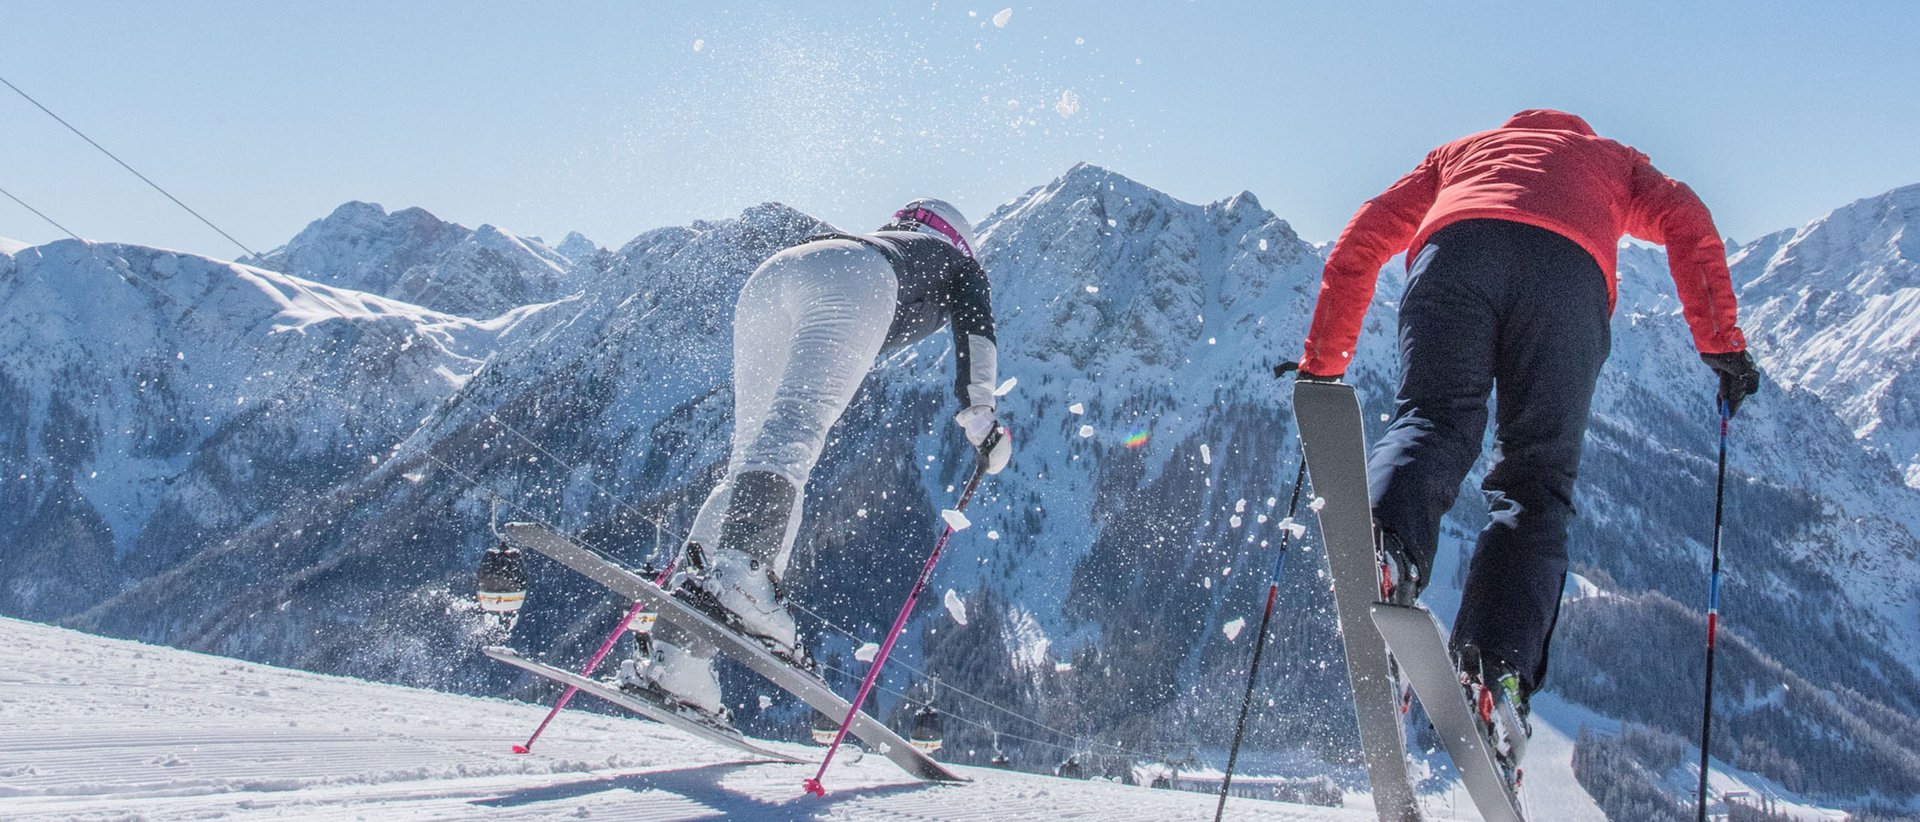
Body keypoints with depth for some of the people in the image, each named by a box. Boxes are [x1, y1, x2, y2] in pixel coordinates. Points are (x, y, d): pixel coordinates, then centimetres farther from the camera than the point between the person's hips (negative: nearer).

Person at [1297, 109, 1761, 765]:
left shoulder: (1459, 152, 43)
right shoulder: (1613, 159, 43)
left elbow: (1362, 238, 30)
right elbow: (1687, 222, 20)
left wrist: (1322, 361, 31)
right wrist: (1722, 342, 16)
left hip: (1452, 250, 1)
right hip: (1568, 269, -1)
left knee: (1434, 420, -12)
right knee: (1534, 482, 0)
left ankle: (1384, 543, -46)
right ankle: (1498, 672, -19)